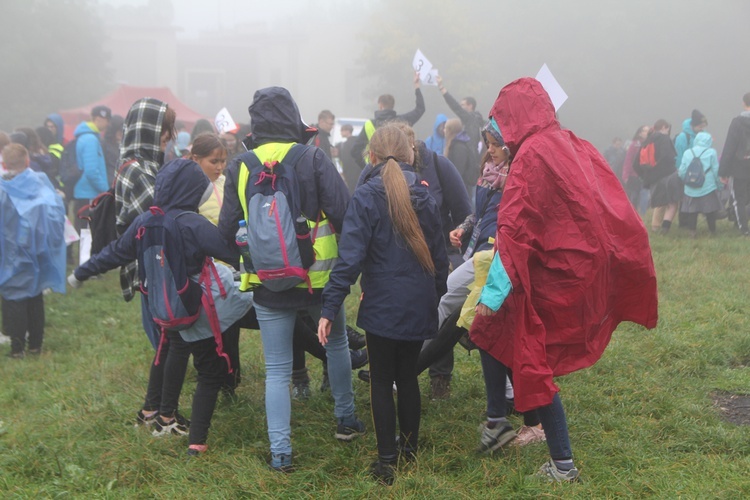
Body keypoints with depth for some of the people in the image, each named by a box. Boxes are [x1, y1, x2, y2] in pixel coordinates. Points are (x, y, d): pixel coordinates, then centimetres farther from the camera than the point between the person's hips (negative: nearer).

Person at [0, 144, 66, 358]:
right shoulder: (41, 182, -4)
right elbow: (59, 210, -1)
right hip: (38, 255, 4)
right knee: (36, 297, 15)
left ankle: (17, 346, 4)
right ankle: (36, 344, 20)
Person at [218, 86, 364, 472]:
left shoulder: (239, 167, -4)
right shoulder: (313, 159, -11)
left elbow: (227, 231, 0)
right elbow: (343, 215, -17)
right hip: (318, 280, -1)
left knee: (277, 371, 8)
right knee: (336, 342, 25)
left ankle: (280, 452, 5)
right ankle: (346, 419, 36)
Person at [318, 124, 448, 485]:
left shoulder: (366, 197, -10)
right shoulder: (424, 196, 5)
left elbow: (350, 256, -17)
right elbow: (439, 256, 10)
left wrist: (330, 307, -15)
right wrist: (436, 298, 22)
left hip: (382, 307, -4)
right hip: (419, 306, 5)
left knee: (381, 381, 6)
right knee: (408, 375, 19)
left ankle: (387, 461, 6)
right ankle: (409, 447, 30)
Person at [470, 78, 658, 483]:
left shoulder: (530, 156, -15)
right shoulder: (577, 148, 8)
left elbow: (513, 232, -22)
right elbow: (617, 214, 11)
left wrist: (493, 294, -23)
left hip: (549, 278, -8)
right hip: (587, 275, 8)